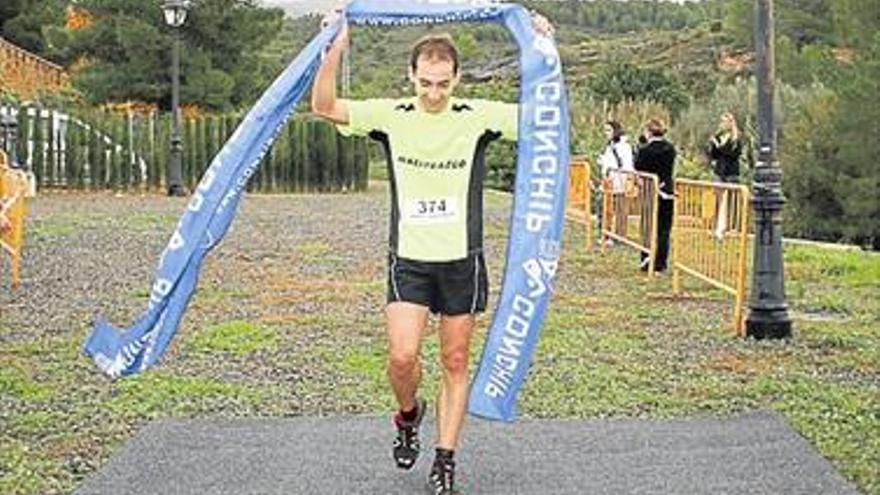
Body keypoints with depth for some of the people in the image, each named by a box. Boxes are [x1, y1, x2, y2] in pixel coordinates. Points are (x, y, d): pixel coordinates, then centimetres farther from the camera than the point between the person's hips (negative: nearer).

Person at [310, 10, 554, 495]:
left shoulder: (478, 117, -3)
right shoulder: (390, 115, -2)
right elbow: (324, 106, -8)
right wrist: (337, 45, -20)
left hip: (462, 260, 0)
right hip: (408, 259, 0)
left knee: (455, 363, 7)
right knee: (401, 356, -13)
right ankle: (408, 414, 20)